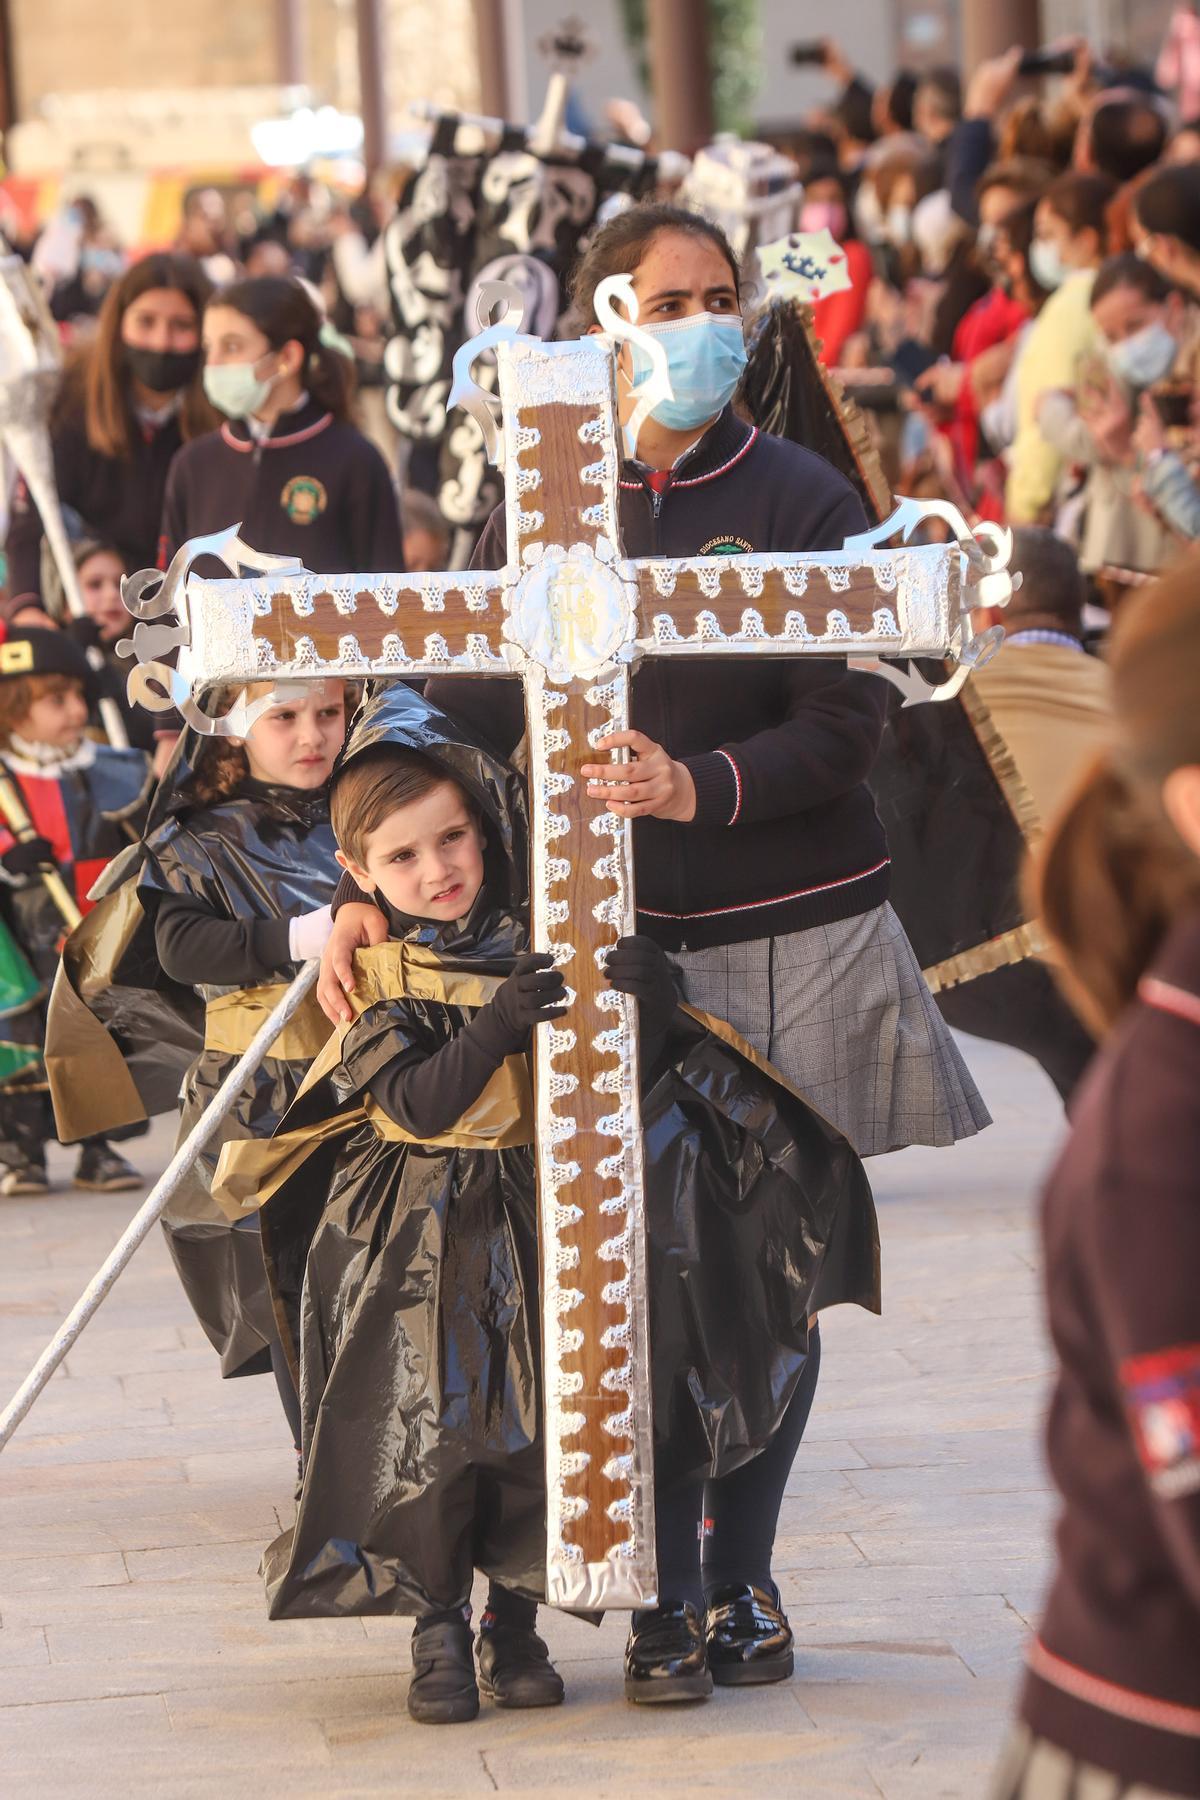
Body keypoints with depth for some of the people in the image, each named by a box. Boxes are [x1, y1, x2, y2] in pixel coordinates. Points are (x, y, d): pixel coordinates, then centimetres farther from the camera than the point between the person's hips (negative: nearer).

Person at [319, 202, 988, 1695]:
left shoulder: (799, 499, -3)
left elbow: (847, 724, -9)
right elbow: (466, 706, 4)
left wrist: (700, 789, -27)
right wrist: (369, 885, -8)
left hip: (792, 932, -1)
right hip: (617, 937, 2)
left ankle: (733, 1581, 10)